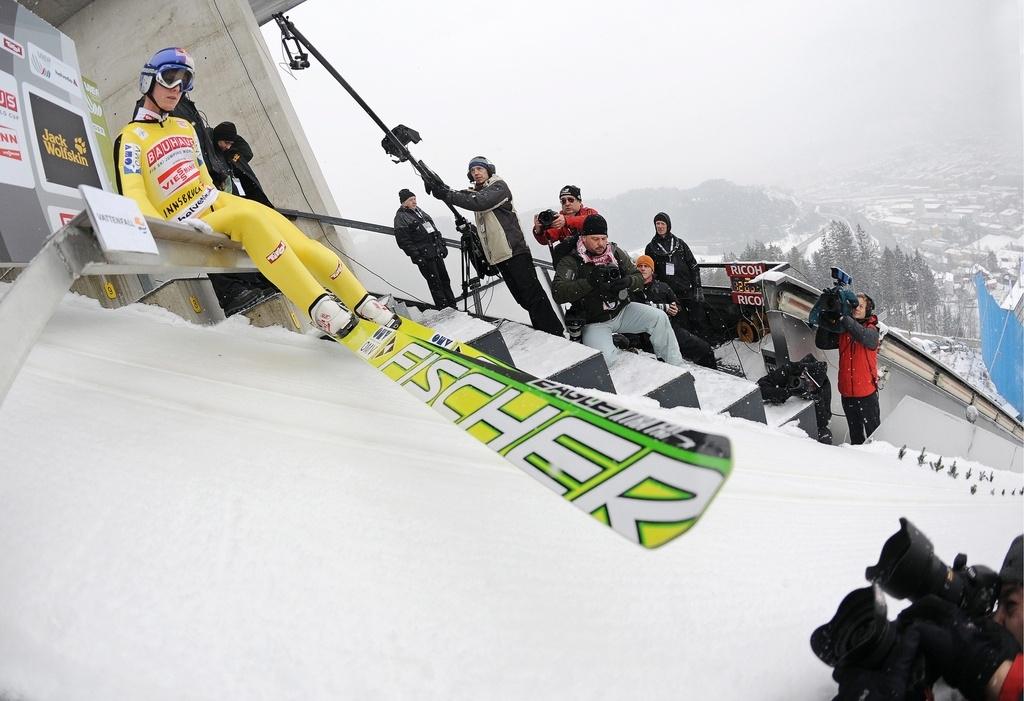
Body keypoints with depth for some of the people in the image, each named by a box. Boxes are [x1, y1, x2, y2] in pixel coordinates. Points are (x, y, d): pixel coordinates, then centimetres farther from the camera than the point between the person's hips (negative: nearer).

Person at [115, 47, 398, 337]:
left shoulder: (185, 127, 18)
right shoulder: (131, 138, -2)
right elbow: (133, 194, -16)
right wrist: (170, 228, -33)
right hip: (189, 227, -6)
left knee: (305, 248, -15)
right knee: (249, 217, -37)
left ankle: (365, 304, -5)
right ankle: (321, 308, -42)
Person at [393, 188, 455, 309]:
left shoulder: (419, 211, 18)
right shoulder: (400, 217, -7)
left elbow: (434, 230, 23)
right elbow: (403, 240, -14)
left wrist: (442, 245, 18)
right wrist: (416, 256, -19)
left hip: (437, 252, 8)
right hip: (424, 256, -8)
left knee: (445, 279, 11)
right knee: (435, 283, -6)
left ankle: (452, 306, 18)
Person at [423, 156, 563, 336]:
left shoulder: (499, 186, -4)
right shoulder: (474, 192, 21)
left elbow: (480, 202, -21)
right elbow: (458, 196, 6)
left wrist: (446, 195, -24)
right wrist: (441, 188, -15)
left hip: (514, 252, -8)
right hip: (497, 256, 8)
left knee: (533, 297, -12)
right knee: (523, 300, 9)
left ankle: (555, 335, -12)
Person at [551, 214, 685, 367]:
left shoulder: (616, 253, 4)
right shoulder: (571, 261, -12)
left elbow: (639, 278, 4)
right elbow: (558, 293, -26)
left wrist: (627, 281, -22)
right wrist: (590, 282, -35)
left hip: (622, 311, 5)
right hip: (595, 322, -5)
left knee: (659, 317, -13)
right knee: (603, 357, -32)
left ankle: (676, 366, 2)